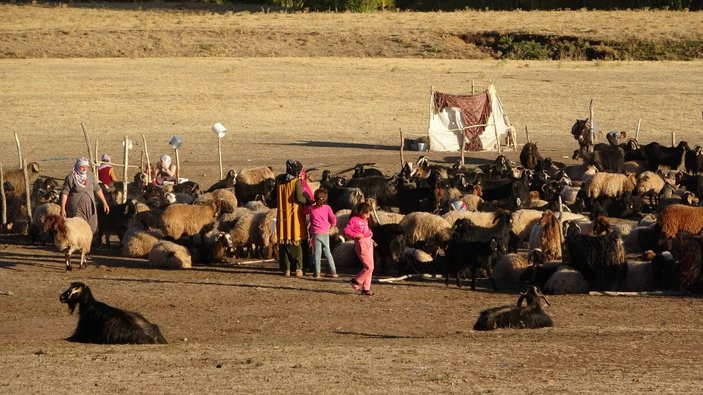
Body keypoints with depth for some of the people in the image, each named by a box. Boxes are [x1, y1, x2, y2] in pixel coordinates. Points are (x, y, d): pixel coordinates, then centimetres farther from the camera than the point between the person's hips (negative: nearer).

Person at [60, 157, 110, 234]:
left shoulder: (90, 176, 8)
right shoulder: (71, 178, -8)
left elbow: (97, 189, 15)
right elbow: (65, 193, -8)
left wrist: (104, 203, 15)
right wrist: (63, 209, -13)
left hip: (90, 208, 5)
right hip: (77, 210, -5)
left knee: (92, 229, 3)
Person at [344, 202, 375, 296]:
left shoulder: (365, 220, 16)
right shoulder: (354, 220, -8)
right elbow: (346, 230, -14)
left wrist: (370, 233, 13)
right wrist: (356, 235, -23)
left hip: (369, 242, 9)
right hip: (361, 243, -9)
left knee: (369, 267, 8)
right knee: (369, 267, -13)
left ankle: (366, 288, 14)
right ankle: (356, 281, 4)